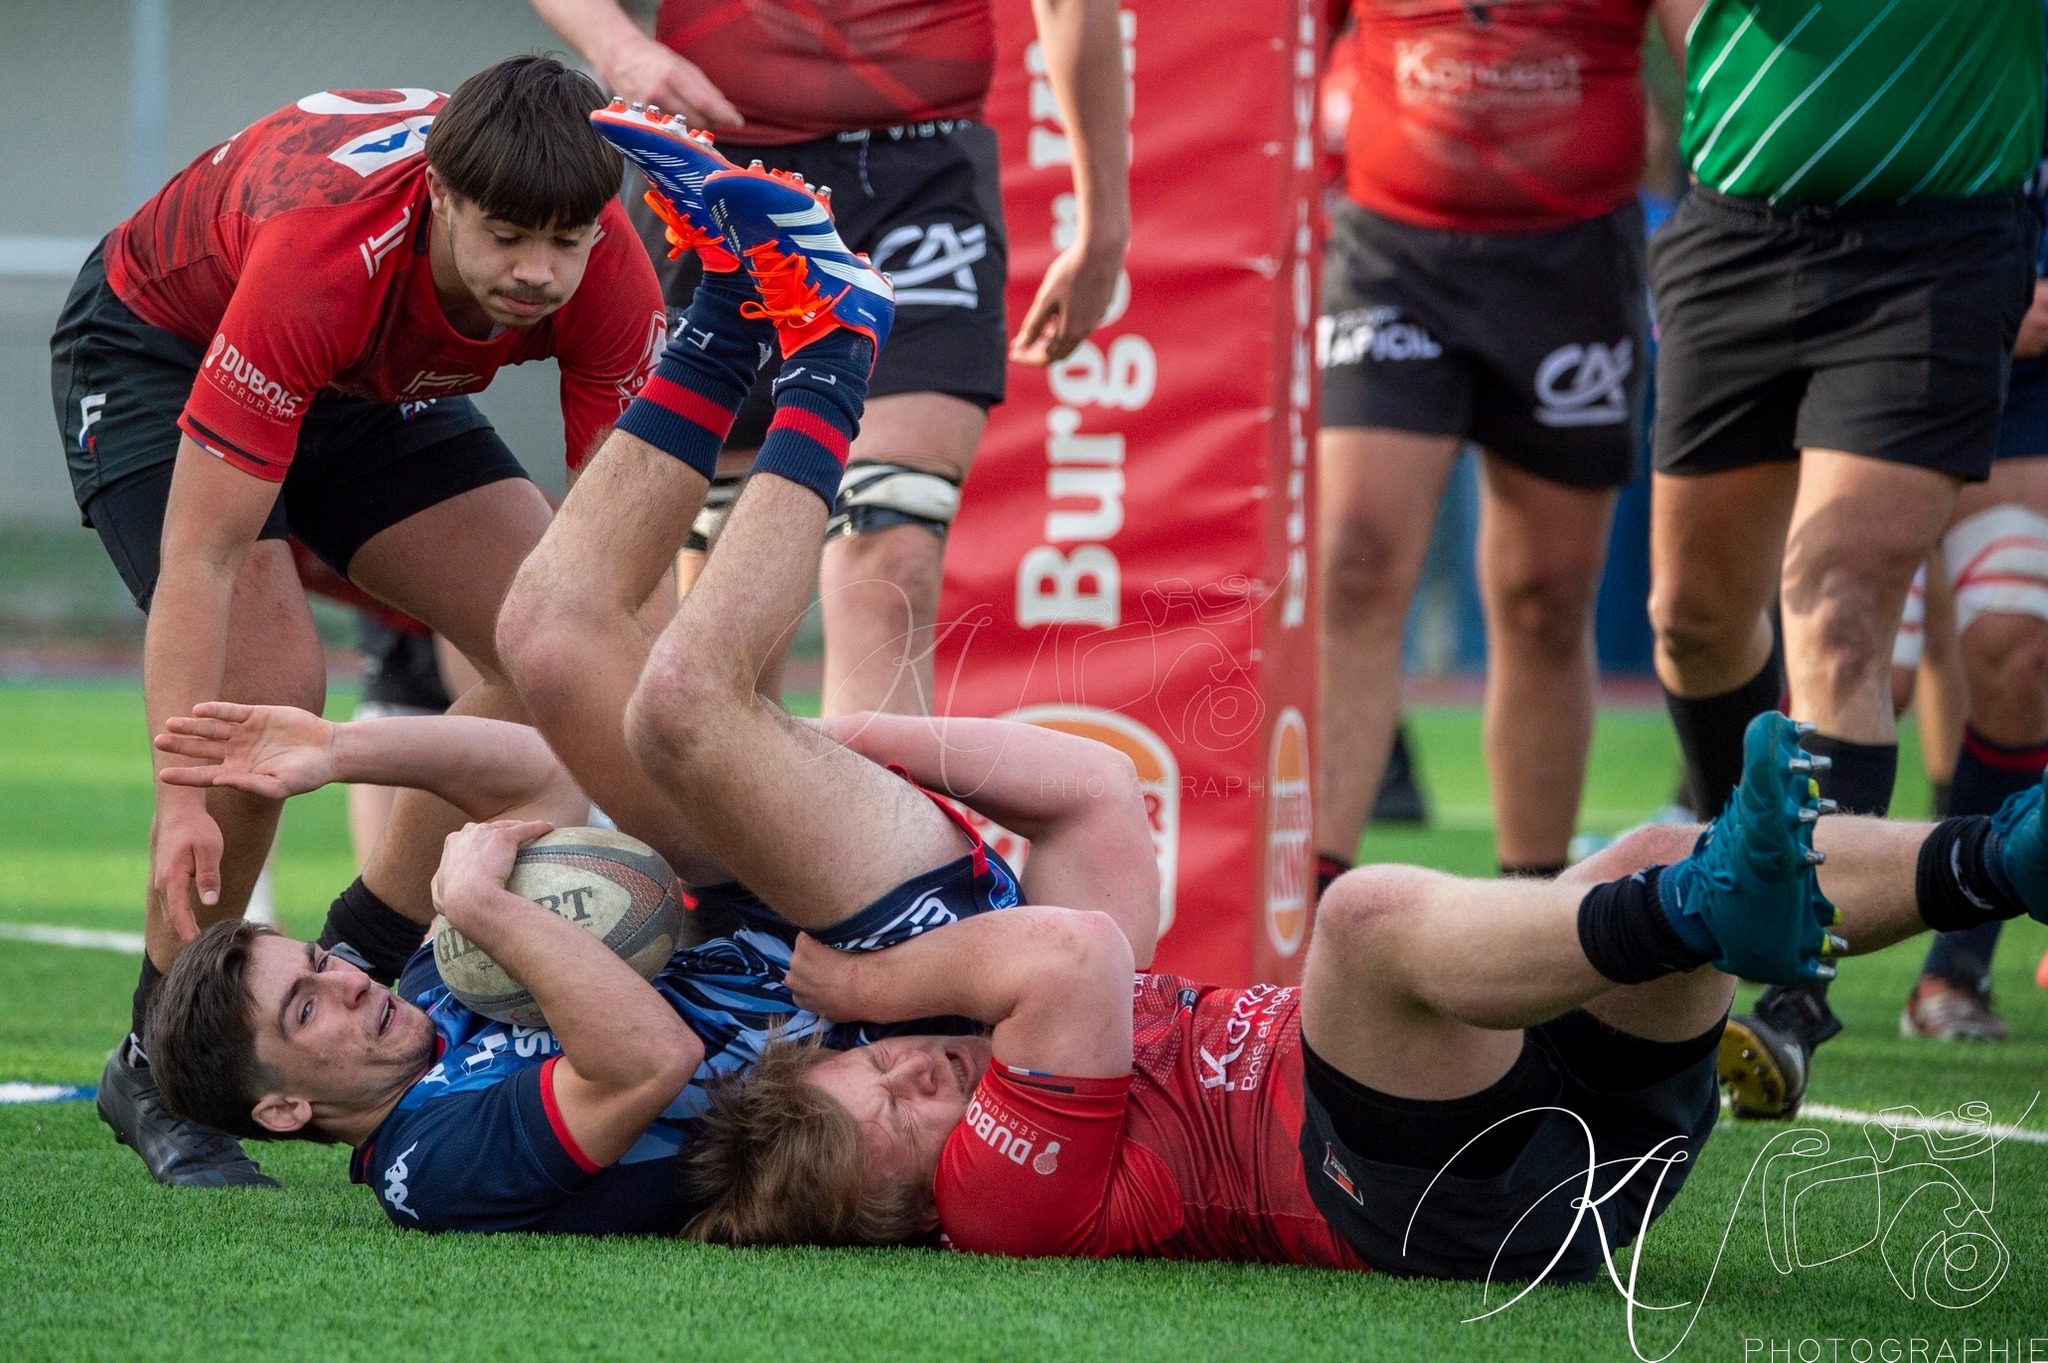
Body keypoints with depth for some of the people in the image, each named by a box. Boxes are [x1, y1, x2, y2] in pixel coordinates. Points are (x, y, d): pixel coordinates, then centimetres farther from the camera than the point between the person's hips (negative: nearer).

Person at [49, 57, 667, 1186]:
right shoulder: (323, 255, -43)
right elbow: (200, 555, -40)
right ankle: (156, 1068, -8)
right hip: (159, 354, -6)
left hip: (374, 388, 6)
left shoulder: (605, 276, -29)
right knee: (269, 681, -24)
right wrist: (182, 794, -48)